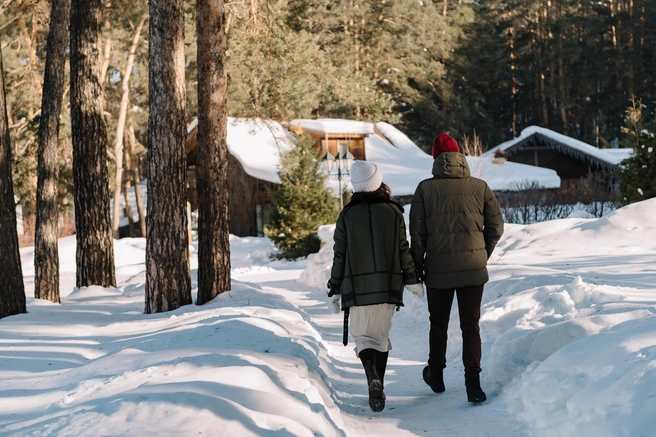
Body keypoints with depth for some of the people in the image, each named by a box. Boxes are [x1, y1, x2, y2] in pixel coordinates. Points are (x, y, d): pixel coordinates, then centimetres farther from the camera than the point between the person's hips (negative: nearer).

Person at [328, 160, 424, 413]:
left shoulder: (347, 215, 0)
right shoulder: (393, 212, 1)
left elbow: (339, 256, 1)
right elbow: (403, 250, 1)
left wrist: (335, 289, 7)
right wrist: (412, 279, 10)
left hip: (357, 287, -1)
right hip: (388, 285, 1)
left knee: (364, 335, 4)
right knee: (382, 333, 16)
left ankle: (373, 378, -24)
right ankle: (379, 386, 16)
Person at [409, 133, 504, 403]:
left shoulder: (425, 189, -5)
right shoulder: (480, 187, -1)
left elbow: (417, 233, -4)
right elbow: (496, 227, 2)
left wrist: (417, 266, 7)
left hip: (438, 269, 0)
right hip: (473, 269, 0)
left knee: (438, 323, 17)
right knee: (470, 325, 4)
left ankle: (436, 374, 32)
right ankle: (472, 380, -7)